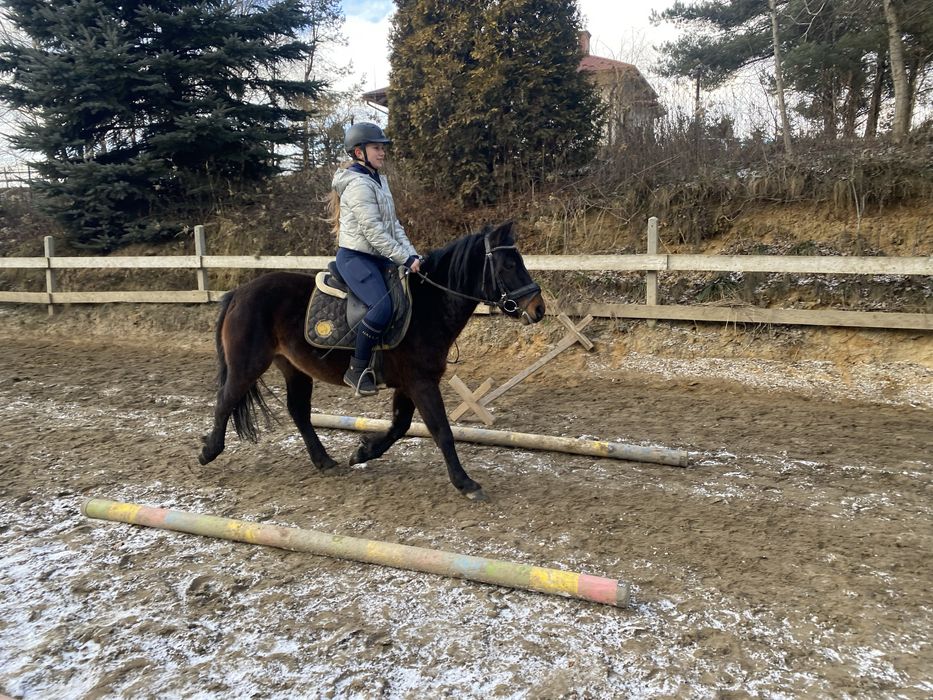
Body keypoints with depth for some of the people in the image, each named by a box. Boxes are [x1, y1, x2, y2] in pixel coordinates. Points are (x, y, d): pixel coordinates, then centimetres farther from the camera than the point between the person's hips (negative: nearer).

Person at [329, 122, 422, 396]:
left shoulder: (378, 180, 16)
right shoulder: (358, 185, -14)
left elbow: (393, 224, 14)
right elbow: (374, 231, -21)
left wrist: (413, 254, 2)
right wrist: (405, 259, -19)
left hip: (377, 257, 10)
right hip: (355, 257, -10)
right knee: (382, 306, -27)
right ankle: (357, 370, -15)